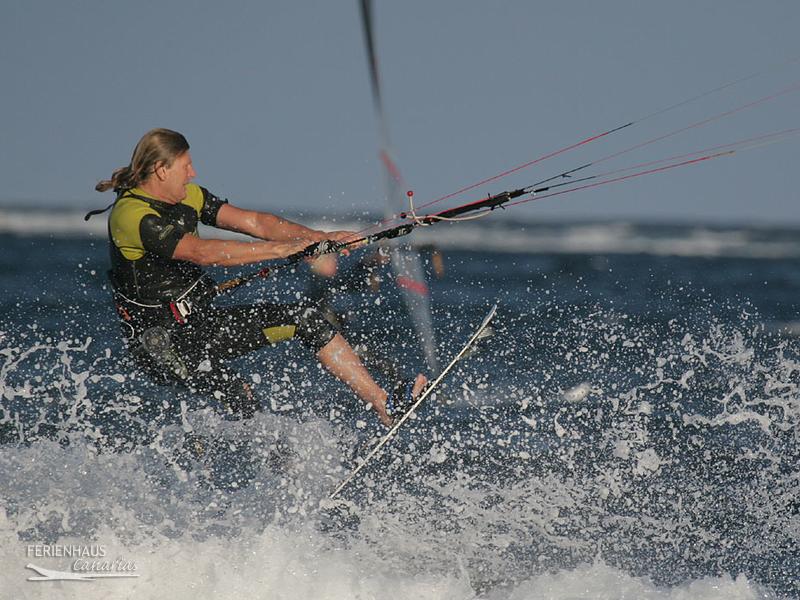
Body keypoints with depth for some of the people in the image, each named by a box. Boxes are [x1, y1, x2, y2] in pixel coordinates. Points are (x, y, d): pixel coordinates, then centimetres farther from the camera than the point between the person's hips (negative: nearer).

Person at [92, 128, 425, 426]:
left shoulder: (186, 196, 6)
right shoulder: (131, 214, -22)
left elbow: (251, 222, 3)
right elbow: (202, 252, -32)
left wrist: (317, 237, -10)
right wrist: (280, 249, -33)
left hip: (203, 320, 8)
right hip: (164, 345, -8)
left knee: (305, 317, -1)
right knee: (242, 401, -30)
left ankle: (385, 405, -2)